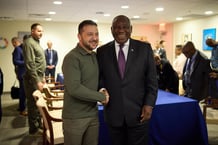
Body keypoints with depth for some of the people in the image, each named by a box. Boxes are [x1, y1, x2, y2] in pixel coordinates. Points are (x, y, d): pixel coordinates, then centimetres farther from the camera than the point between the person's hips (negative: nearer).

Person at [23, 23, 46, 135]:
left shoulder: (36, 42, 15)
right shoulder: (29, 43, -14)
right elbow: (30, 64, -21)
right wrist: (37, 81, -21)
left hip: (38, 77, 9)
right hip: (33, 79, -9)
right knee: (33, 104, 1)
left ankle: (38, 125, 29)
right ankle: (34, 129, 13)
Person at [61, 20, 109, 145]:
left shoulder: (95, 56, 7)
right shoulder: (72, 58, -17)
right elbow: (74, 88, -25)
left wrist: (102, 89, -3)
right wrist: (102, 96, -16)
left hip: (93, 114, 6)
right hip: (75, 117, -6)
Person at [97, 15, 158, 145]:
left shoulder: (144, 48, -1)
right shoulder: (102, 51, 2)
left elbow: (152, 80, 0)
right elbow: (99, 78, 8)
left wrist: (149, 104, -7)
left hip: (138, 112, -1)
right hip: (113, 113, 1)